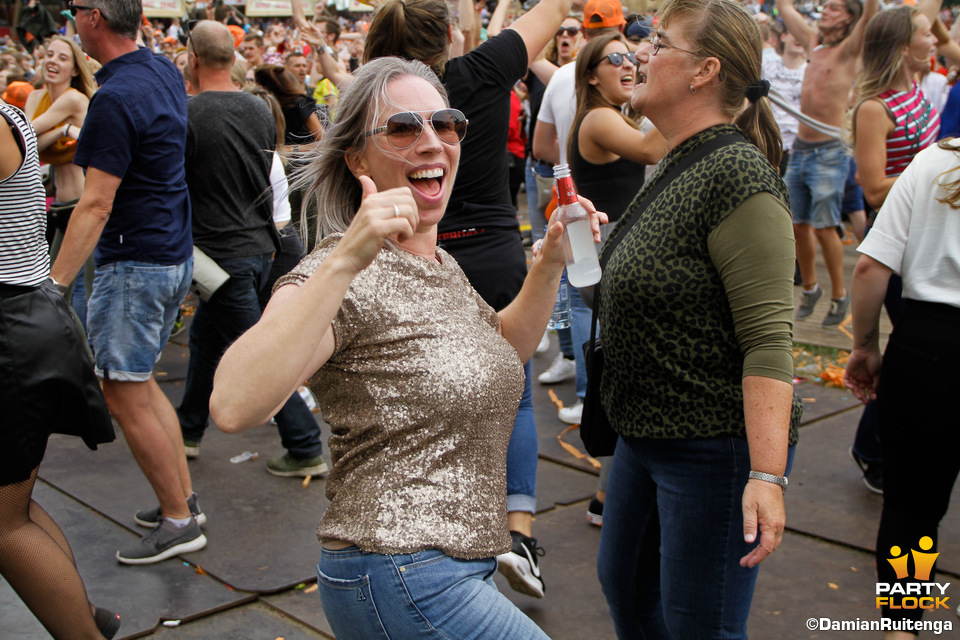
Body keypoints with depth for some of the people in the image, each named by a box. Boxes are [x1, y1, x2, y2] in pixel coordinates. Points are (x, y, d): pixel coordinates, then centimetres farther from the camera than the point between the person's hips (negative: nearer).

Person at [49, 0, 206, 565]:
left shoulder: (115, 99, -20)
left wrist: (53, 285, -22)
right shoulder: (166, 72, 6)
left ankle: (180, 521, 8)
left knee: (126, 396, 0)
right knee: (140, 383, 19)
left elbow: (96, 205, -24)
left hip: (136, 263, -9)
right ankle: (183, 497, 25)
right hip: (176, 255, 10)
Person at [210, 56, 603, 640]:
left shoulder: (441, 264, 12)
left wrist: (550, 264, 12)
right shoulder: (343, 277, -16)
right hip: (399, 583, -9)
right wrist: (344, 262, -37)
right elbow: (234, 406, -31)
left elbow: (505, 349, 28)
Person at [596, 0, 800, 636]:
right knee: (624, 584, 23)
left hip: (715, 446, -10)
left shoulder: (737, 175, -22)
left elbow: (768, 340, -27)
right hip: (647, 434, 10)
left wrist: (767, 476, -30)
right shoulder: (675, 165, 9)